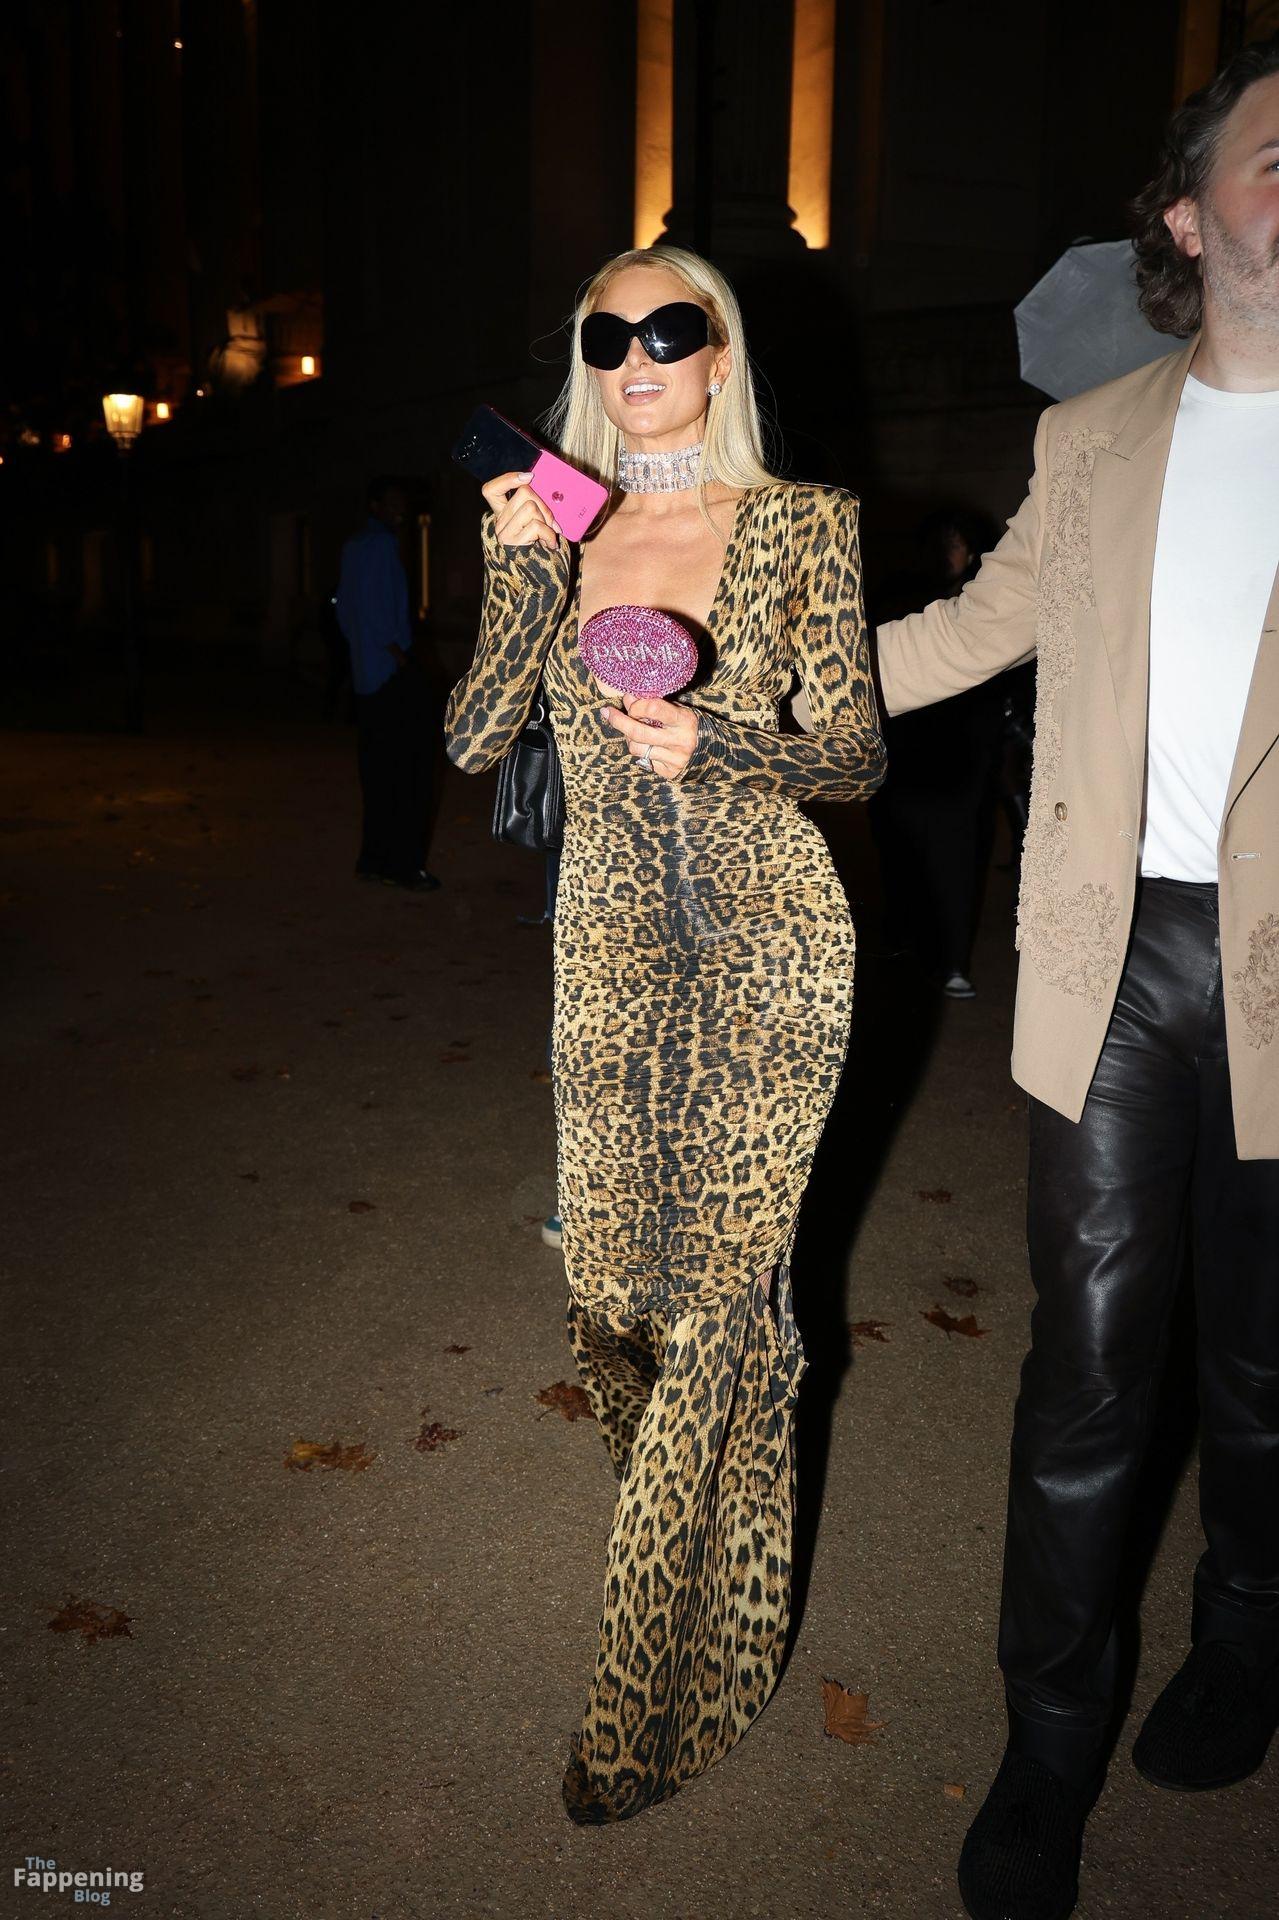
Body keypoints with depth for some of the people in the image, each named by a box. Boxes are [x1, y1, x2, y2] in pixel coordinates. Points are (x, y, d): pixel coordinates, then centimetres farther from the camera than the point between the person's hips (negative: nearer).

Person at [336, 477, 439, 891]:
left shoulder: (353, 546, 17)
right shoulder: (381, 545, -11)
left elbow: (345, 608, 22)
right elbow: (378, 609, -18)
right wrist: (400, 656, -13)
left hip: (366, 675, 9)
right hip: (392, 672, -9)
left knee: (377, 771, 12)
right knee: (409, 771, -6)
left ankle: (374, 858, 16)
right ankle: (404, 864, -4)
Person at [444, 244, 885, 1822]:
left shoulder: (800, 524, 0)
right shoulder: (555, 527, 9)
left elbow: (859, 757, -2)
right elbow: (472, 741, -1)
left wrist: (714, 747, -19)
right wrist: (528, 573, -14)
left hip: (765, 942, -3)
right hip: (610, 943, 4)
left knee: (717, 1283, -3)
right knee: (608, 1272, 7)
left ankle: (654, 1693, 13)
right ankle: (686, 1538, 39)